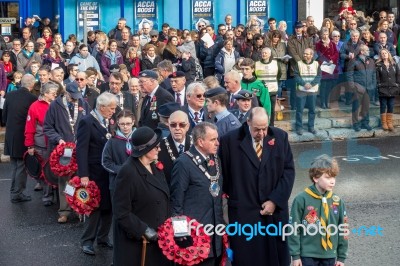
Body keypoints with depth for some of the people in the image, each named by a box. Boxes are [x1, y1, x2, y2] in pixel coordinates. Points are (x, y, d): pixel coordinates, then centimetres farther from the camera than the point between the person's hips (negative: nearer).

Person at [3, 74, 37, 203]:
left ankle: (14, 192, 24)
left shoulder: (9, 95, -2)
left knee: (14, 166, 18)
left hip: (10, 136, 5)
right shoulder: (32, 98, -16)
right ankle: (17, 193, 10)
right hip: (24, 137, -5)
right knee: (22, 166, 7)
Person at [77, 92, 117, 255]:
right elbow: (81, 150, -17)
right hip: (95, 173, -6)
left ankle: (103, 238, 26)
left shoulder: (109, 121, 8)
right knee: (95, 206, 1)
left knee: (108, 205, 11)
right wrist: (83, 175, -23)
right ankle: (87, 241, 14)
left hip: (110, 172, 7)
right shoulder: (87, 122, -14)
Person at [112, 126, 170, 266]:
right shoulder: (128, 172, -19)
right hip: (135, 243, -7)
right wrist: (144, 231, -19)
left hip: (158, 239, 7)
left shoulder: (155, 168, 7)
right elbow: (121, 213, -19)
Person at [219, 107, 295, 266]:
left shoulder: (280, 137, 2)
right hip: (243, 213, -2)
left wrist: (275, 200, -6)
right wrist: (231, 197, -2)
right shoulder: (230, 141, -5)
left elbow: (289, 170, 1)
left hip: (276, 211, 2)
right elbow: (223, 174, 2)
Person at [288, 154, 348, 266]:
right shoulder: (302, 199, -10)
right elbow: (294, 229, -6)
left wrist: (341, 257, 9)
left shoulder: (337, 201, 1)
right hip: (308, 255, -3)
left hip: (330, 255, 4)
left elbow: (343, 231, 8)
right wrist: (295, 255, -6)